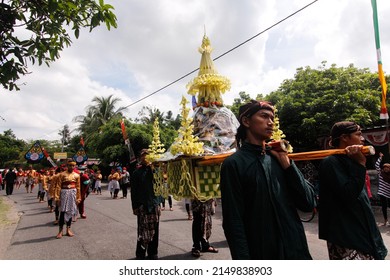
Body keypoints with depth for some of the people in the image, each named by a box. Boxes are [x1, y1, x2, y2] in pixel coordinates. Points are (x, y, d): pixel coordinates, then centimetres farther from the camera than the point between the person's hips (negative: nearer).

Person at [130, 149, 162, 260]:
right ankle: (140, 253, 15)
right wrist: (135, 206, -5)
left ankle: (153, 252, 22)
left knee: (154, 230, 9)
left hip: (154, 204, 3)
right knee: (143, 230, 1)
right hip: (142, 205, -3)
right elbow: (133, 191, -1)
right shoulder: (137, 172, 0)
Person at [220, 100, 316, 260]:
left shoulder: (278, 158, 4)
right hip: (260, 253, -4)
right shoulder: (234, 164, -12)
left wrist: (286, 163, -9)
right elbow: (233, 224, -13)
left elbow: (308, 204, -1)